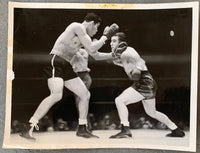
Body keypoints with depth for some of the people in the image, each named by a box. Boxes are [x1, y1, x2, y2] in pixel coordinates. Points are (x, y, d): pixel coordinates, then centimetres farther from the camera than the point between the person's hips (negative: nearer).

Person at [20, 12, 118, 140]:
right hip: (56, 62, -10)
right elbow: (91, 49, -12)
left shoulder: (84, 36, 20)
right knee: (57, 95, -29)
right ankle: (28, 129, -28)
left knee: (86, 94, 10)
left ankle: (82, 129, 21)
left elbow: (94, 52, 25)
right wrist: (105, 37, -1)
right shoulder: (78, 27, -8)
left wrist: (107, 34, 25)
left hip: (66, 67, 10)